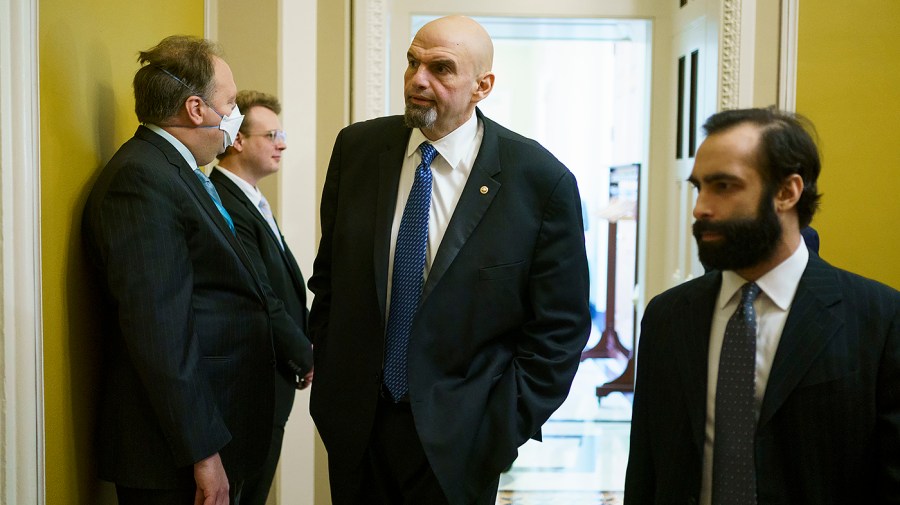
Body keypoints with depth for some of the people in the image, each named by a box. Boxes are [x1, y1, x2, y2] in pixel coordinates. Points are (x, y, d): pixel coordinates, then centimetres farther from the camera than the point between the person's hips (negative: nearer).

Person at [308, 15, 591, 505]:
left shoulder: (541, 181, -12)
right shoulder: (357, 148, -1)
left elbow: (561, 326, -7)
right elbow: (329, 275, 9)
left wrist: (506, 426, -9)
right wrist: (329, 372, 6)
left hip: (455, 438, -3)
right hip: (354, 423, 3)